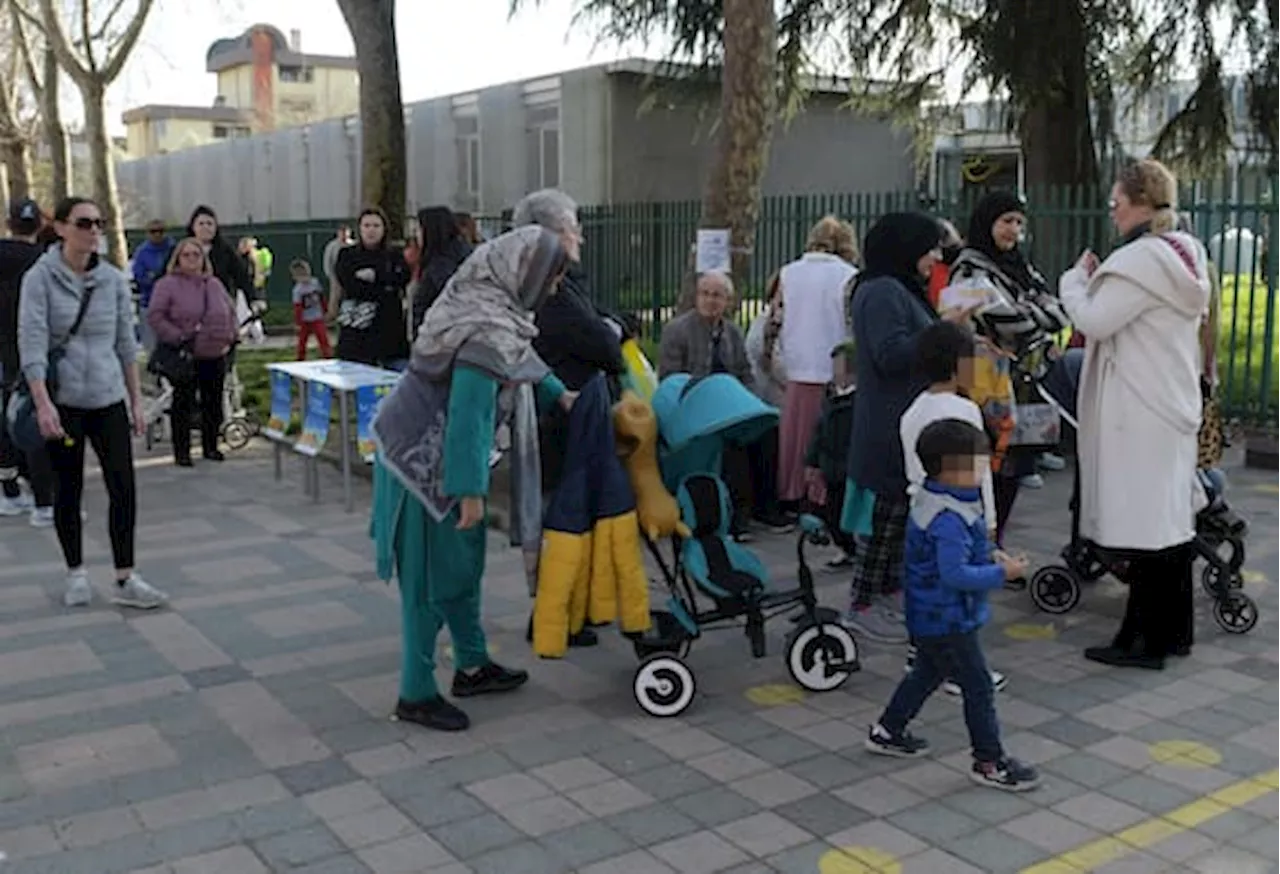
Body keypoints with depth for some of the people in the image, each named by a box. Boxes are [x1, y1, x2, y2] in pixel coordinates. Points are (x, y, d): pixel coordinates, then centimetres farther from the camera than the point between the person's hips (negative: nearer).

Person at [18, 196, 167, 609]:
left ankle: (125, 580, 5)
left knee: (124, 489, -3)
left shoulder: (113, 279, 4)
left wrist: (137, 401, 8)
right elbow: (31, 343, -13)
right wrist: (42, 403, -23)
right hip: (63, 401, -3)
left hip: (108, 400, 3)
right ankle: (76, 574, 25)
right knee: (68, 491, 9)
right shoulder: (40, 278, -6)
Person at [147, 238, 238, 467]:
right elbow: (155, 316, -10)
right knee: (183, 405, 0)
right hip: (184, 357, -5)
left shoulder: (214, 284, 13)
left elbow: (230, 312, 21)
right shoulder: (168, 284, -4)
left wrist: (230, 337, 8)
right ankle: (181, 451, 8)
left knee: (213, 404, 10)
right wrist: (178, 338, -15)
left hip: (215, 356, 5)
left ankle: (210, 447, 23)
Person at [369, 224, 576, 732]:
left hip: (427, 453, 10)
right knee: (432, 575, 0)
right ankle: (416, 695, 13)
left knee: (464, 561, 18)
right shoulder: (488, 333, -26)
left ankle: (471, 666, 33)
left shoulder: (482, 301, 4)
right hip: (428, 463, -10)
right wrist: (470, 491, -22)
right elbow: (468, 418, -27)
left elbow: (520, 357, 24)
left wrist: (557, 393, 29)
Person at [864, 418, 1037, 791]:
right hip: (949, 621, -11)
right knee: (978, 686, 1)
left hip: (930, 617, 11)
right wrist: (1002, 573, -23)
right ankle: (990, 763, 13)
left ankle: (887, 731, 39)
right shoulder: (949, 519, -29)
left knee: (928, 672, 26)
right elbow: (955, 574, -30)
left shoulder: (930, 499, 3)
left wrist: (990, 558, 6)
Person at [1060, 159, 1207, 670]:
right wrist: (1096, 282, 10)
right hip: (1174, 403, 10)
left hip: (1140, 413, -10)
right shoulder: (1186, 254, 14)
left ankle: (1145, 640, 4)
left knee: (1145, 525, -4)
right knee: (1171, 518, 15)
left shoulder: (1142, 259, -17)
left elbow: (1095, 321, -17)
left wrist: (1075, 280, -1)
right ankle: (1174, 630, 26)